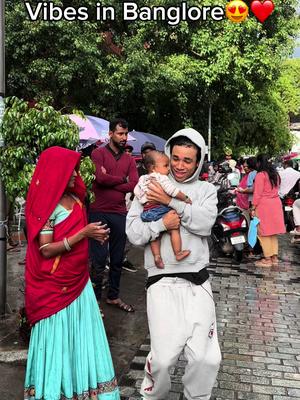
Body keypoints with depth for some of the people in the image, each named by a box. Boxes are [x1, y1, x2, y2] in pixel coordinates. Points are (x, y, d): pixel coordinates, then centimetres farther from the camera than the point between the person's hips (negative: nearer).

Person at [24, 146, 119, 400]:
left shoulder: (74, 199, 8)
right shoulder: (46, 205, -14)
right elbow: (46, 250, -20)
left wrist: (93, 235, 2)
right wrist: (84, 233, -23)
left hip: (78, 281, 7)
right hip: (55, 287, -7)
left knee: (80, 336, 13)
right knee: (59, 340, 5)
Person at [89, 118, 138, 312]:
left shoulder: (129, 159, 10)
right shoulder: (99, 153, -2)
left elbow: (134, 186, -4)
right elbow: (100, 178, -18)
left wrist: (109, 180, -11)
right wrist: (122, 179, -5)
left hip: (120, 214, 5)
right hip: (100, 213, -4)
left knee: (118, 259, 14)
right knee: (99, 261, -1)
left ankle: (113, 296, 29)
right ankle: (95, 298, 16)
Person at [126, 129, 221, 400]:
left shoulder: (206, 190, 10)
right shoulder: (150, 188, 6)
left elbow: (205, 222, -10)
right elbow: (133, 233, 0)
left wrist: (172, 201, -15)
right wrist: (162, 224, -15)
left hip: (197, 282, 2)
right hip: (162, 282, -1)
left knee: (207, 358, 0)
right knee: (163, 356, -7)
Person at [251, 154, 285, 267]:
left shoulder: (260, 175, -10)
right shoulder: (275, 174, 13)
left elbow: (257, 193, -13)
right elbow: (275, 189, 16)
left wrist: (253, 208, -10)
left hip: (264, 205, -8)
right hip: (276, 204, 8)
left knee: (264, 232, 0)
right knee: (273, 232, 13)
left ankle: (267, 259, 4)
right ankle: (274, 257, 17)